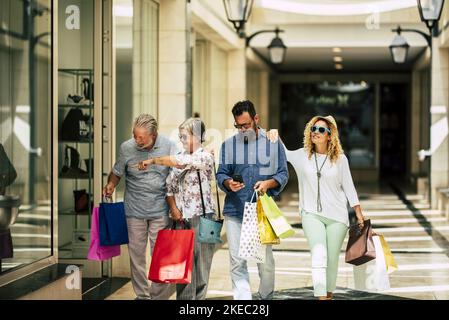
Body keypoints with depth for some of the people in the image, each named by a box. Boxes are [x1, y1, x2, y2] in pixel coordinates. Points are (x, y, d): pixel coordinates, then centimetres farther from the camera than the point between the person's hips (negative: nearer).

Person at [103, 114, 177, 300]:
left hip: (160, 210, -1)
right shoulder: (127, 148, -4)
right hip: (135, 209, 1)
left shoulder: (168, 146, -6)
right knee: (136, 252, 7)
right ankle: (141, 294, 18)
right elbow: (117, 172, 11)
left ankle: (158, 295, 11)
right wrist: (111, 185, -8)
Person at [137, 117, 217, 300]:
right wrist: (173, 208, -2)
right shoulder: (179, 157, 12)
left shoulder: (205, 157, -7)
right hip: (181, 218, 5)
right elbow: (170, 186, 11)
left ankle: (199, 297, 3)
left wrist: (152, 161, -15)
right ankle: (183, 298, 6)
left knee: (200, 263, -3)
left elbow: (180, 162, -21)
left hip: (202, 217, -5)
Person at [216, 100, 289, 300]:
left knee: (266, 261, 2)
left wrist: (268, 183, -14)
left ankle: (265, 297, 21)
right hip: (234, 211, 1)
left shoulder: (273, 143, 7)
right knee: (237, 262, -3)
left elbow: (283, 174, 6)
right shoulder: (228, 145, 10)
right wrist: (228, 183, -13)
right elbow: (220, 174, 10)